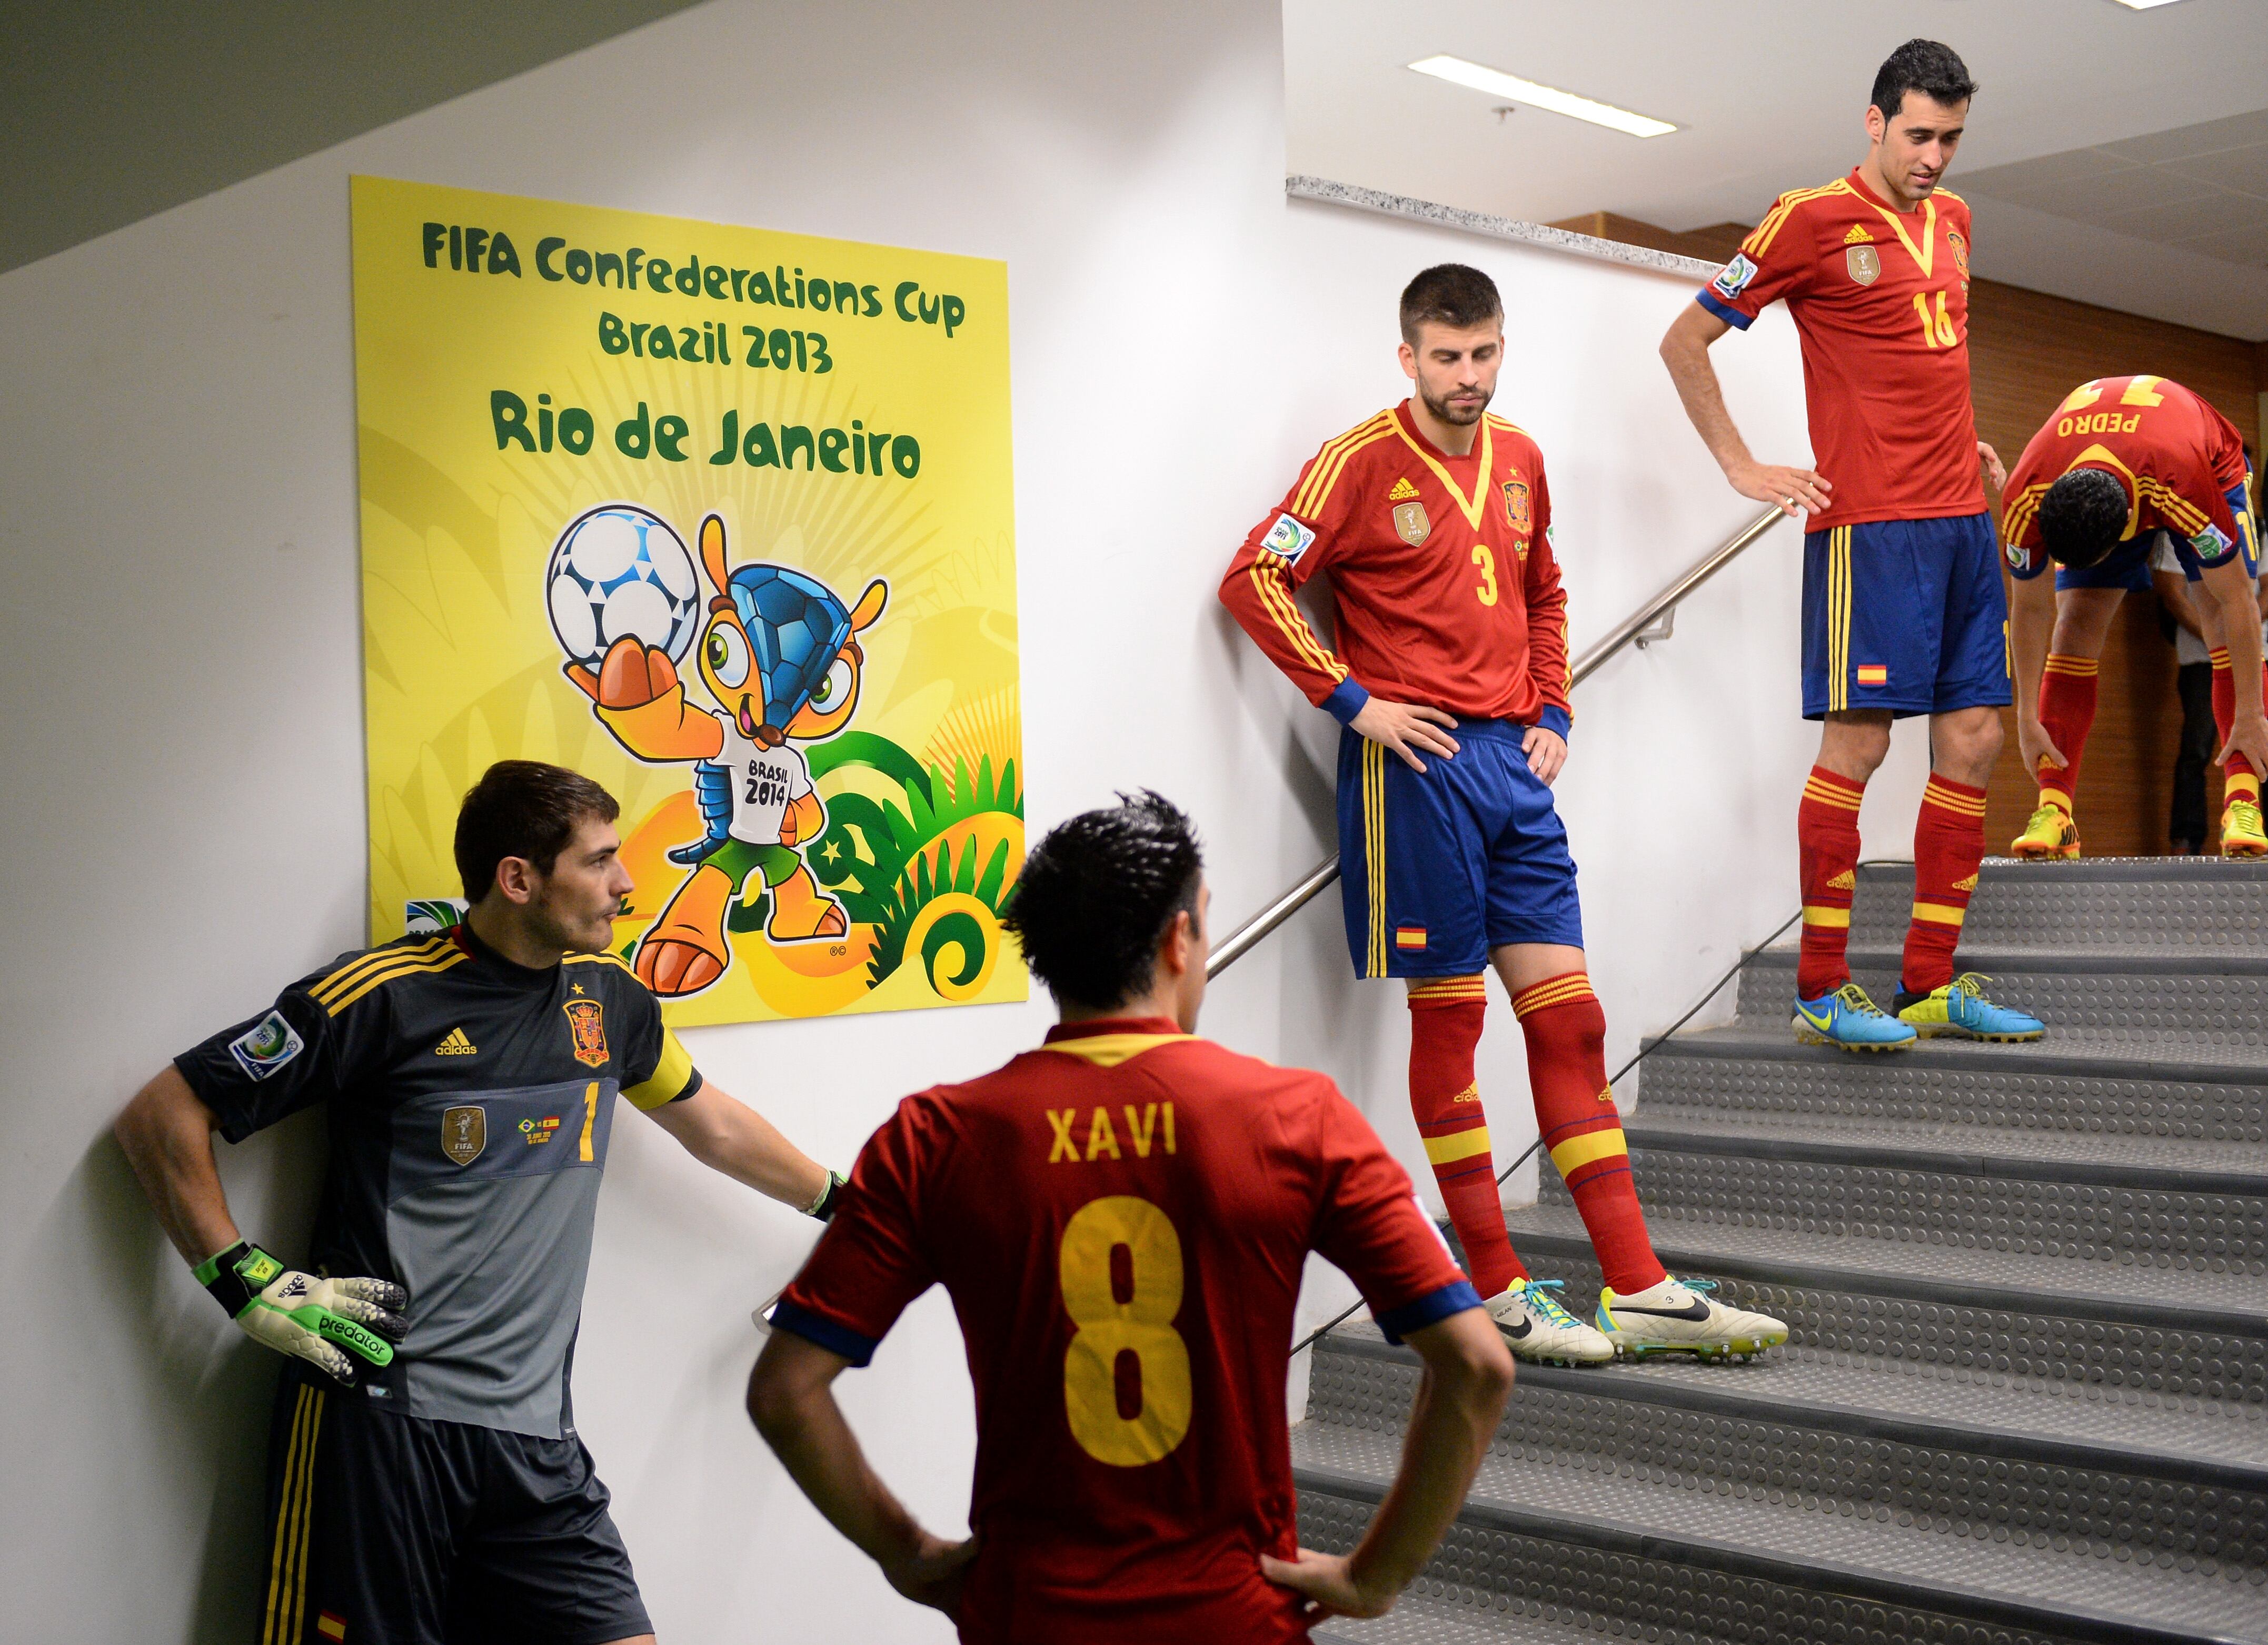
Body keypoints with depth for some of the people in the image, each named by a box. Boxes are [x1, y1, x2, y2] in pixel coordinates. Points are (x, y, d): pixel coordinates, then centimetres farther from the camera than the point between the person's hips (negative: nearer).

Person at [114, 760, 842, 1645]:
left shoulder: (608, 998, 9)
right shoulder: (385, 996, -9)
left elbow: (714, 1125, 27)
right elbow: (161, 1117, -4)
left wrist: (844, 1201, 36)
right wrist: (248, 1284, -11)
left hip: (533, 1433, 5)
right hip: (380, 1414, -5)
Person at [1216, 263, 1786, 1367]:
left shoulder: (1518, 459, 14)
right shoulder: (1362, 463, -5)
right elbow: (1253, 581, -11)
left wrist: (1551, 711, 13)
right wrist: (1351, 700, -13)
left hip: (1512, 762, 6)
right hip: (1416, 763, -6)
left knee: (1567, 1017, 4)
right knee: (1447, 1017, 1)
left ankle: (1639, 1291, 8)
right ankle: (1495, 1296, 9)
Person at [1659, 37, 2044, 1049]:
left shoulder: (1951, 219, 17)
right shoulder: (1813, 219, -5)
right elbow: (1685, 341, -2)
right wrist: (1741, 468, -6)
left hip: (1962, 515, 8)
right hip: (1870, 519, -8)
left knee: (1972, 739, 5)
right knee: (1859, 737, -8)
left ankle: (1931, 984, 12)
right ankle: (1820, 994, -1)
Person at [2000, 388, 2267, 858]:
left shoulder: (2186, 485, -47)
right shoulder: (2026, 502, -37)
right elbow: (2030, 612, -19)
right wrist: (2028, 717, -15)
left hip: (2215, 466, -2)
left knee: (2226, 619, -20)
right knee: (2075, 623, -14)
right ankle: (2054, 812, -16)